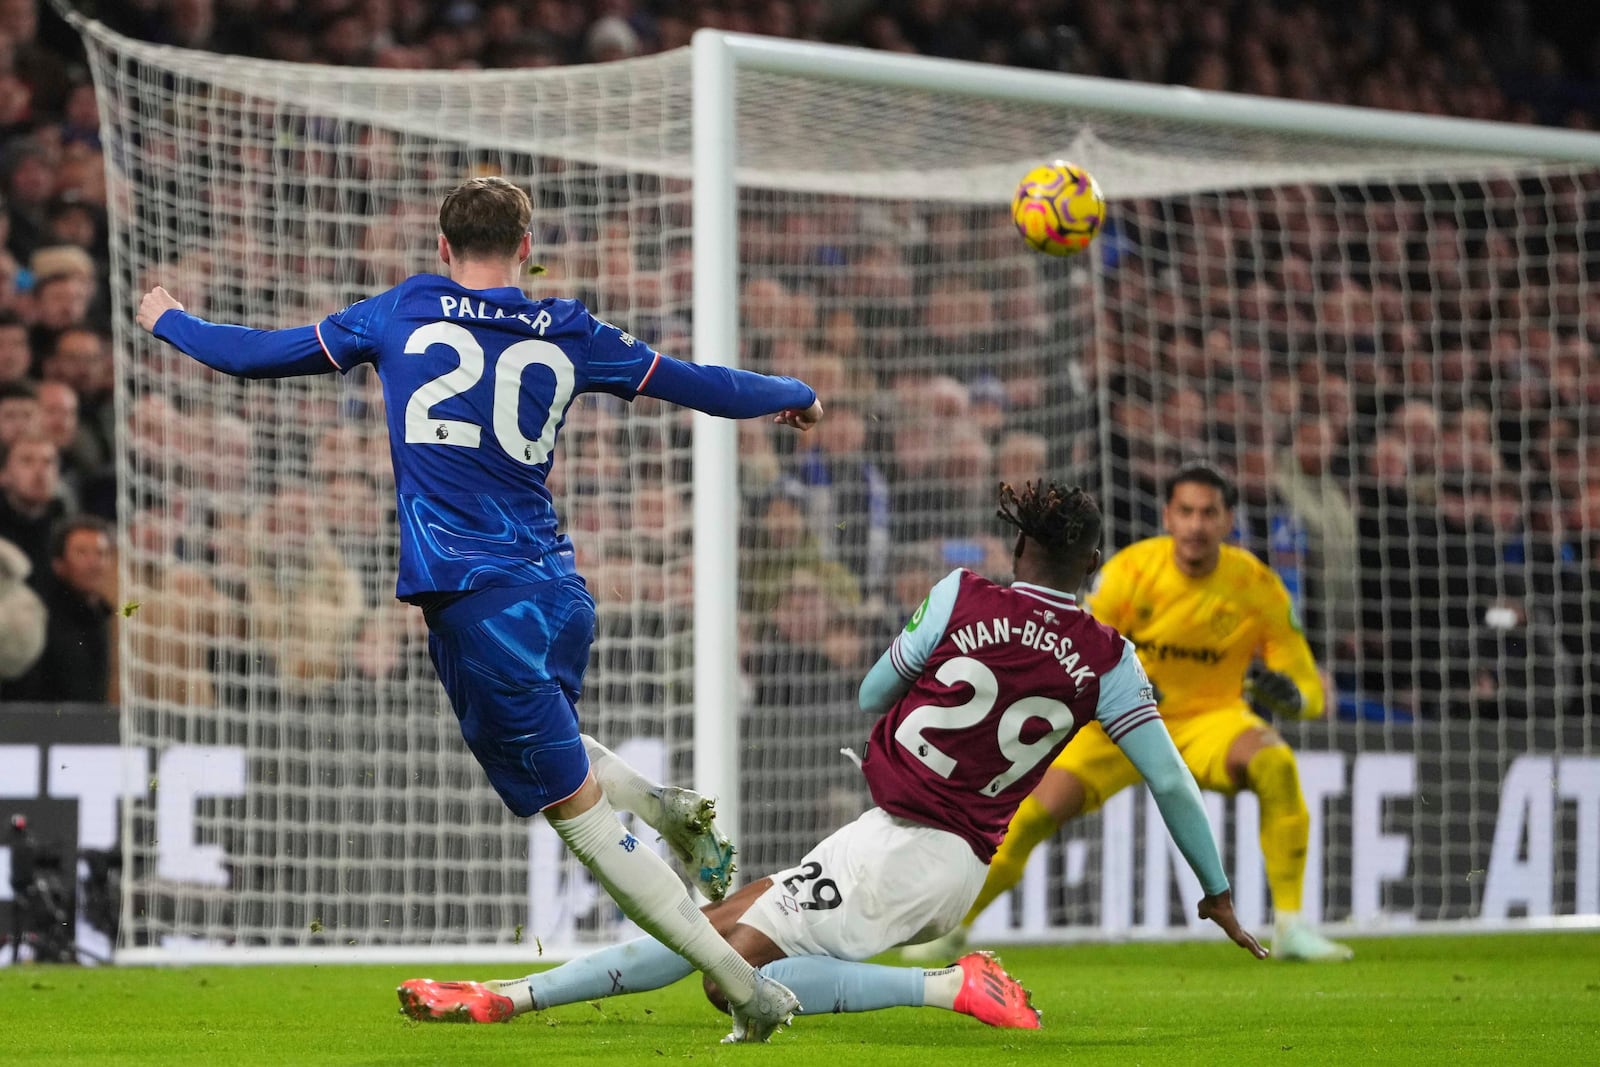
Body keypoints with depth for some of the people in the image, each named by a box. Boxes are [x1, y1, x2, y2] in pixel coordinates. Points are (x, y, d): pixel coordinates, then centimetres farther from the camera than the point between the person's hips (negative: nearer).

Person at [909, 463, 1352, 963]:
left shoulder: (1257, 586, -15)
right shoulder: (1133, 568, -16)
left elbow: (1311, 690, -11)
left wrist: (1290, 694, -36)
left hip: (1208, 719, 0)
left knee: (1276, 762, -32)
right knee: (1038, 809, -15)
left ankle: (1291, 926, -25)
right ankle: (954, 924, 11)